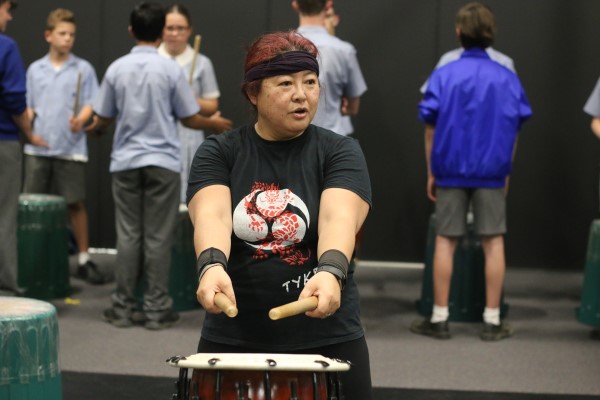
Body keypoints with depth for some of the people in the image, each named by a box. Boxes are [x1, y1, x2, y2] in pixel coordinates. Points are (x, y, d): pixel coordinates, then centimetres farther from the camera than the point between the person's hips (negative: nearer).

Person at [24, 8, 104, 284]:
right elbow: (29, 106, 14)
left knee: (75, 204, 1)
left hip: (71, 148, -2)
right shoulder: (35, 70, 10)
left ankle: (84, 260, 11)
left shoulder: (84, 69, 1)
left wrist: (80, 120, -22)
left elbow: (90, 105, -4)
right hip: (37, 148, 3)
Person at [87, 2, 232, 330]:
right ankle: (156, 309, 6)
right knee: (158, 237, 2)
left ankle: (123, 308, 11)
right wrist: (215, 124, 20)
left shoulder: (116, 69, 0)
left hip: (125, 162, 2)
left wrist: (91, 128, 31)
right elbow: (190, 119, -1)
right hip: (162, 162, -2)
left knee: (128, 235, 7)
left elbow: (102, 119, 7)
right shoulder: (170, 69, -6)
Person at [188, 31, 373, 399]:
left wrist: (330, 272, -40)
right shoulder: (219, 152, 1)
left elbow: (339, 218, -20)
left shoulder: (340, 152, -2)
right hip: (233, 339, 1)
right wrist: (212, 266, -38)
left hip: (327, 341, 0)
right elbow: (211, 214, -18)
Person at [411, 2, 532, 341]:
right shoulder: (507, 78, 1)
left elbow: (431, 128, -3)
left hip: (451, 171, -1)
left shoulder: (443, 76, -4)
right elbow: (514, 131, 4)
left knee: (446, 241, 7)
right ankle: (492, 321, 9)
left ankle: (440, 319, 11)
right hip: (492, 173, 1)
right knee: (494, 242, 6)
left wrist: (431, 173, 6)